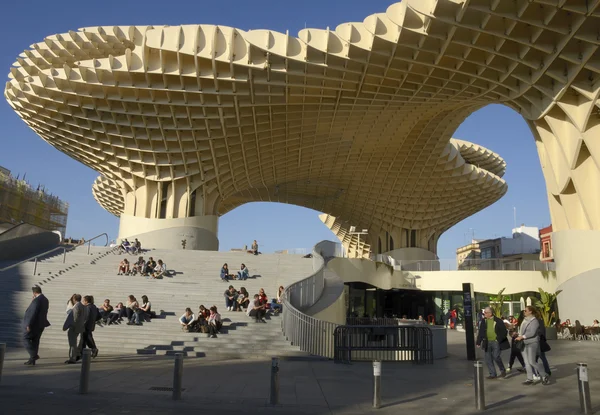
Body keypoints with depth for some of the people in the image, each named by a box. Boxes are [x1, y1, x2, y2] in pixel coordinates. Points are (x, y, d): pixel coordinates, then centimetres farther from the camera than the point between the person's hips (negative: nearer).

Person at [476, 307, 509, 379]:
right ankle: (493, 374, 18)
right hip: (487, 343, 5)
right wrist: (478, 342, 6)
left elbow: (504, 332, -4)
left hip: (496, 342, -5)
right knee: (488, 359, 6)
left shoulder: (498, 321, -7)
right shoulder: (483, 321, 6)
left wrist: (499, 340, -12)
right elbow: (480, 332, 9)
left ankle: (503, 371, 18)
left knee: (496, 357, -8)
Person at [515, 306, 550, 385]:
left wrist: (522, 337, -21)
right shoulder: (525, 320, 10)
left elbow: (532, 333, -22)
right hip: (524, 343, 8)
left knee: (532, 362, -10)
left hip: (532, 343, -8)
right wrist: (519, 336, 3)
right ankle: (530, 379, 12)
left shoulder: (534, 321, -13)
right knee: (527, 362, 6)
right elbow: (522, 330, 19)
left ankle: (544, 376, 8)